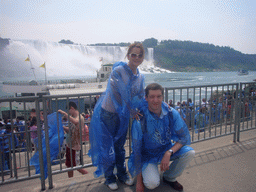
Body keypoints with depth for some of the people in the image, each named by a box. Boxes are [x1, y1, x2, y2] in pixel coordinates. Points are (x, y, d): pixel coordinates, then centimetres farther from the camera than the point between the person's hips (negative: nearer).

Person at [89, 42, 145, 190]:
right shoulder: (118, 71, -19)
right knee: (107, 146, 6)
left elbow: (140, 98, 9)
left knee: (120, 146, 18)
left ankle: (122, 174, 38)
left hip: (123, 116, 5)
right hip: (107, 113, -5)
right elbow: (116, 94, -20)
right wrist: (131, 111, -14)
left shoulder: (140, 77, 3)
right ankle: (109, 177, 27)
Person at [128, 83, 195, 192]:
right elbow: (137, 150, -18)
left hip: (167, 150, 4)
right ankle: (148, 173, 11)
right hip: (147, 155, -4)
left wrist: (169, 153, -28)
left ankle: (169, 177, 5)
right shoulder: (140, 120, -25)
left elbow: (185, 137, -11)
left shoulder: (171, 113, -15)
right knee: (152, 183, -27)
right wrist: (139, 181, -13)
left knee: (189, 152, -20)